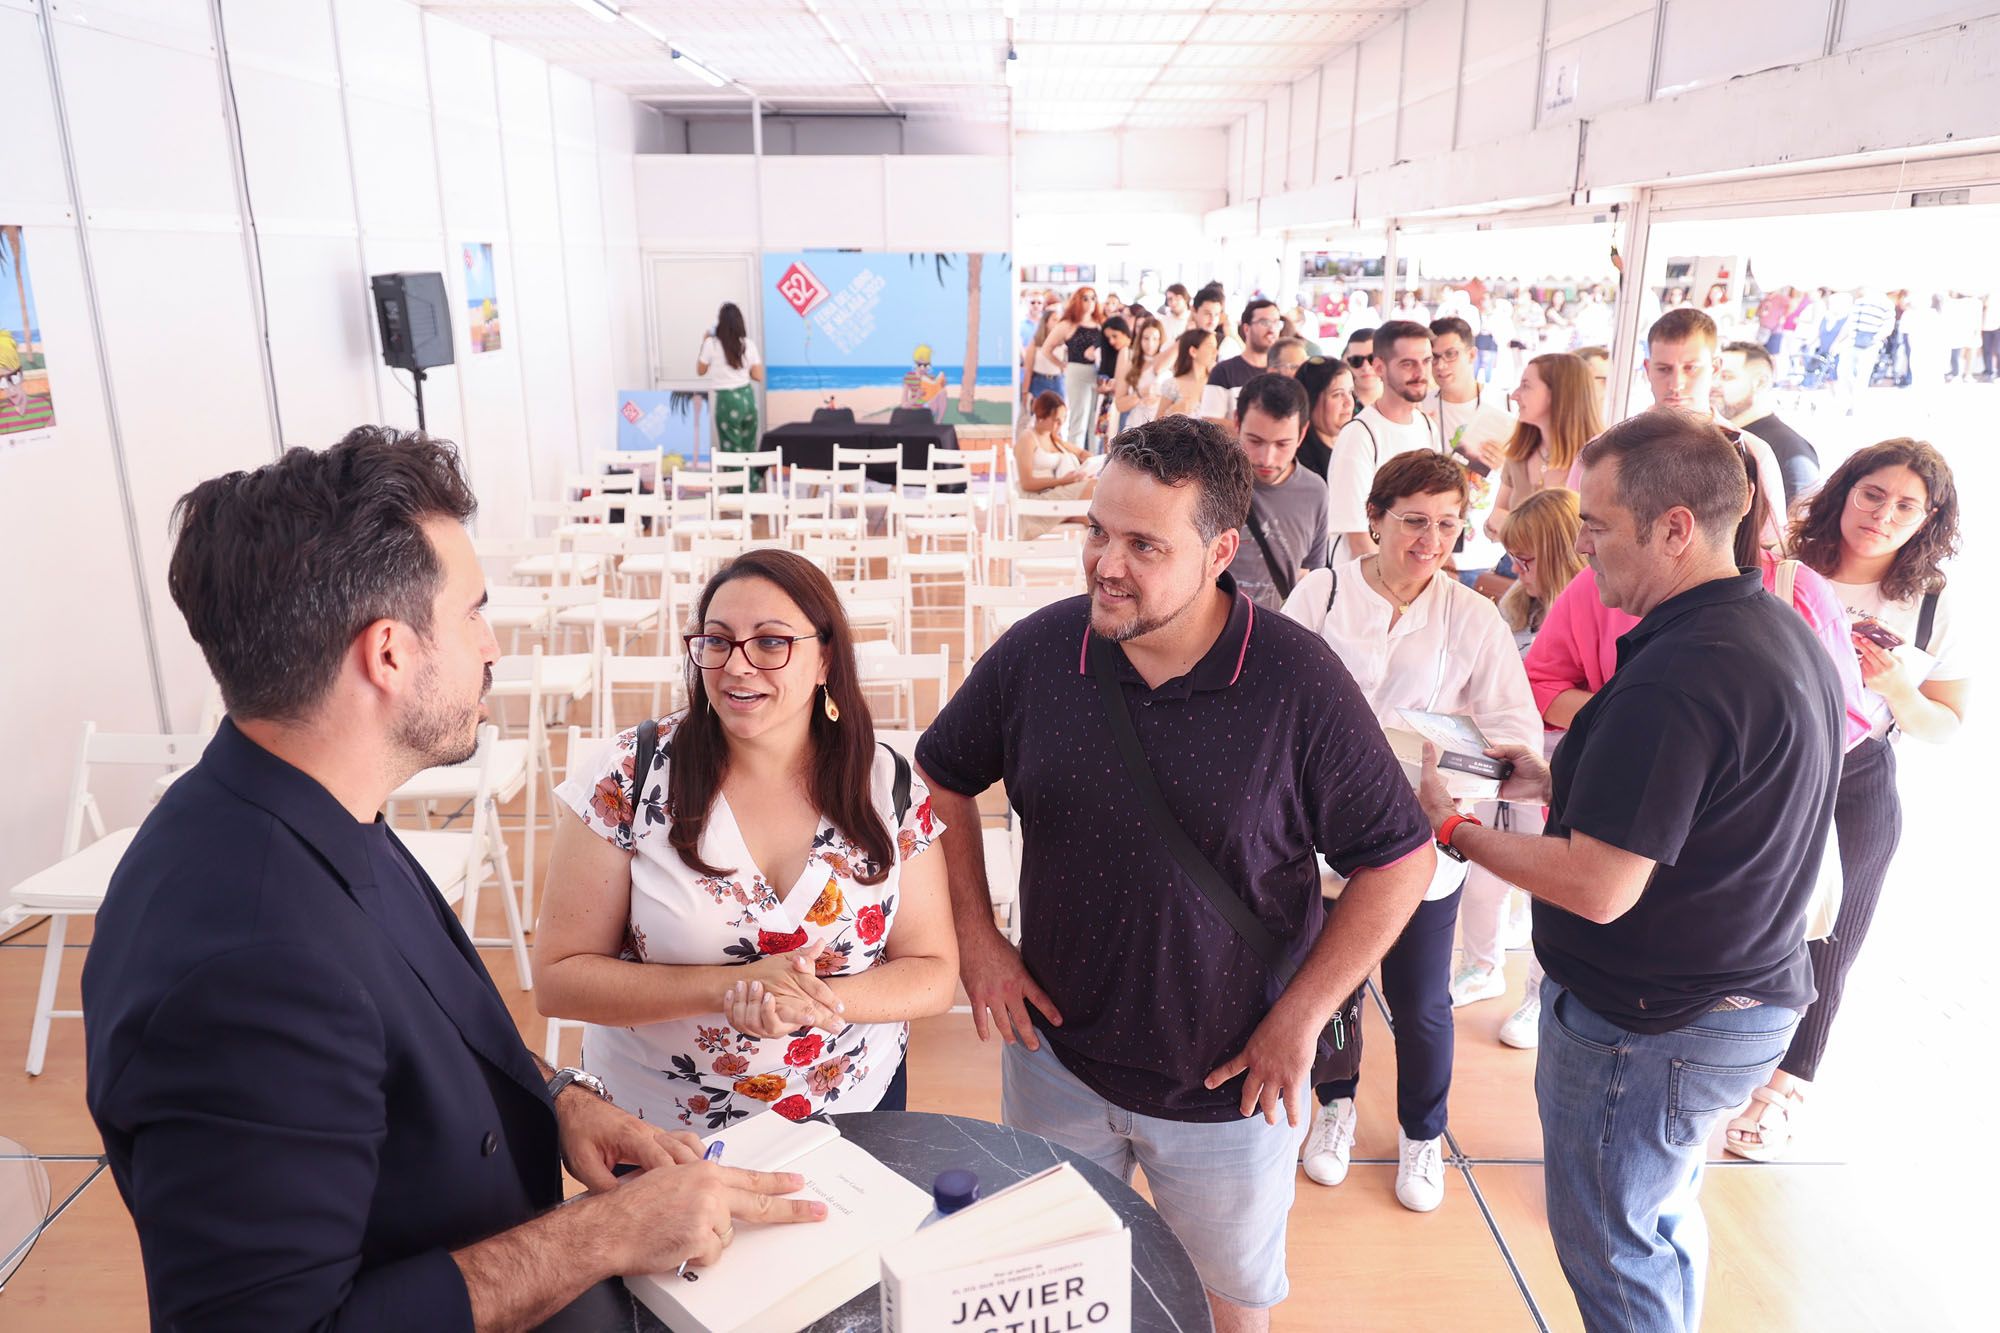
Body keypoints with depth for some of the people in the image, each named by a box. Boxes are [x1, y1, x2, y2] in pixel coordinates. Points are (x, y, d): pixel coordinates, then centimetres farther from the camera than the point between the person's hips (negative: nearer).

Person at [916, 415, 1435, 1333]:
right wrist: (976, 936, -3)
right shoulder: (1037, 652, -13)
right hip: (1054, 1054, 3)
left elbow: (1398, 859, -12)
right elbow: (942, 778, 3)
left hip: (1231, 1080, -2)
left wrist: (1300, 1018, -12)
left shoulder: (1298, 681, -20)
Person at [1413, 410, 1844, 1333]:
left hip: (1648, 1026, -10)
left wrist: (1453, 827, -15)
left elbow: (1597, 890, -27)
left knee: (1613, 1247, 12)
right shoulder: (1784, 634, 4)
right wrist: (1563, 784, 7)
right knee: (1665, 1222, 28)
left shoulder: (1675, 676, -28)